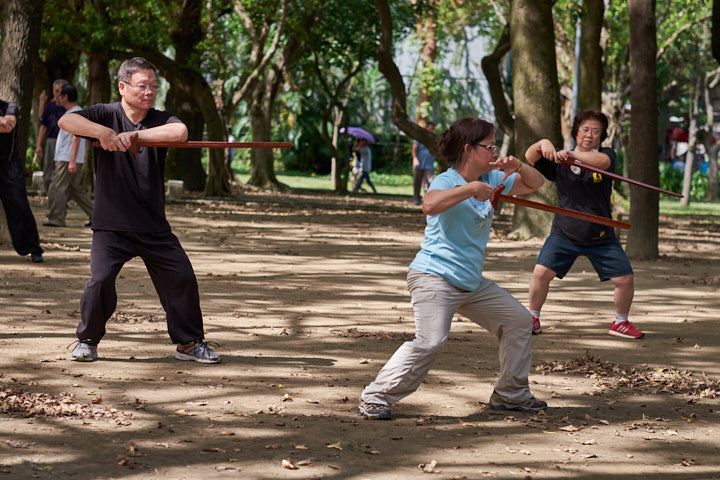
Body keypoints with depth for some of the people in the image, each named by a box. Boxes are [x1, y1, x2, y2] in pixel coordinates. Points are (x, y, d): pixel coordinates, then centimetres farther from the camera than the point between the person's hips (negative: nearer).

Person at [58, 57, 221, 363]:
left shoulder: (161, 120, 2)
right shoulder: (106, 114, -2)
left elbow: (180, 132, -22)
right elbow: (66, 120, -19)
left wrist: (133, 135, -24)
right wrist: (103, 132, -32)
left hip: (154, 225, 3)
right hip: (110, 223, -3)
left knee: (183, 278, 3)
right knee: (100, 281, -15)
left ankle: (189, 343, 21)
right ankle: (87, 341, 8)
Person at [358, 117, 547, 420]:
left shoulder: (491, 179, 11)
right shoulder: (447, 181, -14)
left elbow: (534, 184, 19)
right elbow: (429, 205, -37)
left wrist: (518, 168, -2)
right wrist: (471, 188, -34)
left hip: (472, 282, 9)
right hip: (434, 278, -9)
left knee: (518, 320, 14)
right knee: (431, 340, -26)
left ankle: (511, 394, 27)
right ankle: (375, 398, -17)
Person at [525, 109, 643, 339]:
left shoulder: (606, 154, -1)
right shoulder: (559, 161, 3)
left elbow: (603, 161, -25)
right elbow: (530, 157, -8)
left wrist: (572, 155, -41)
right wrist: (543, 143, -30)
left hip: (600, 236, 0)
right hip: (565, 233, 0)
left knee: (625, 279, -4)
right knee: (541, 272, -15)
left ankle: (620, 323, 20)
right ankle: (533, 319, 6)